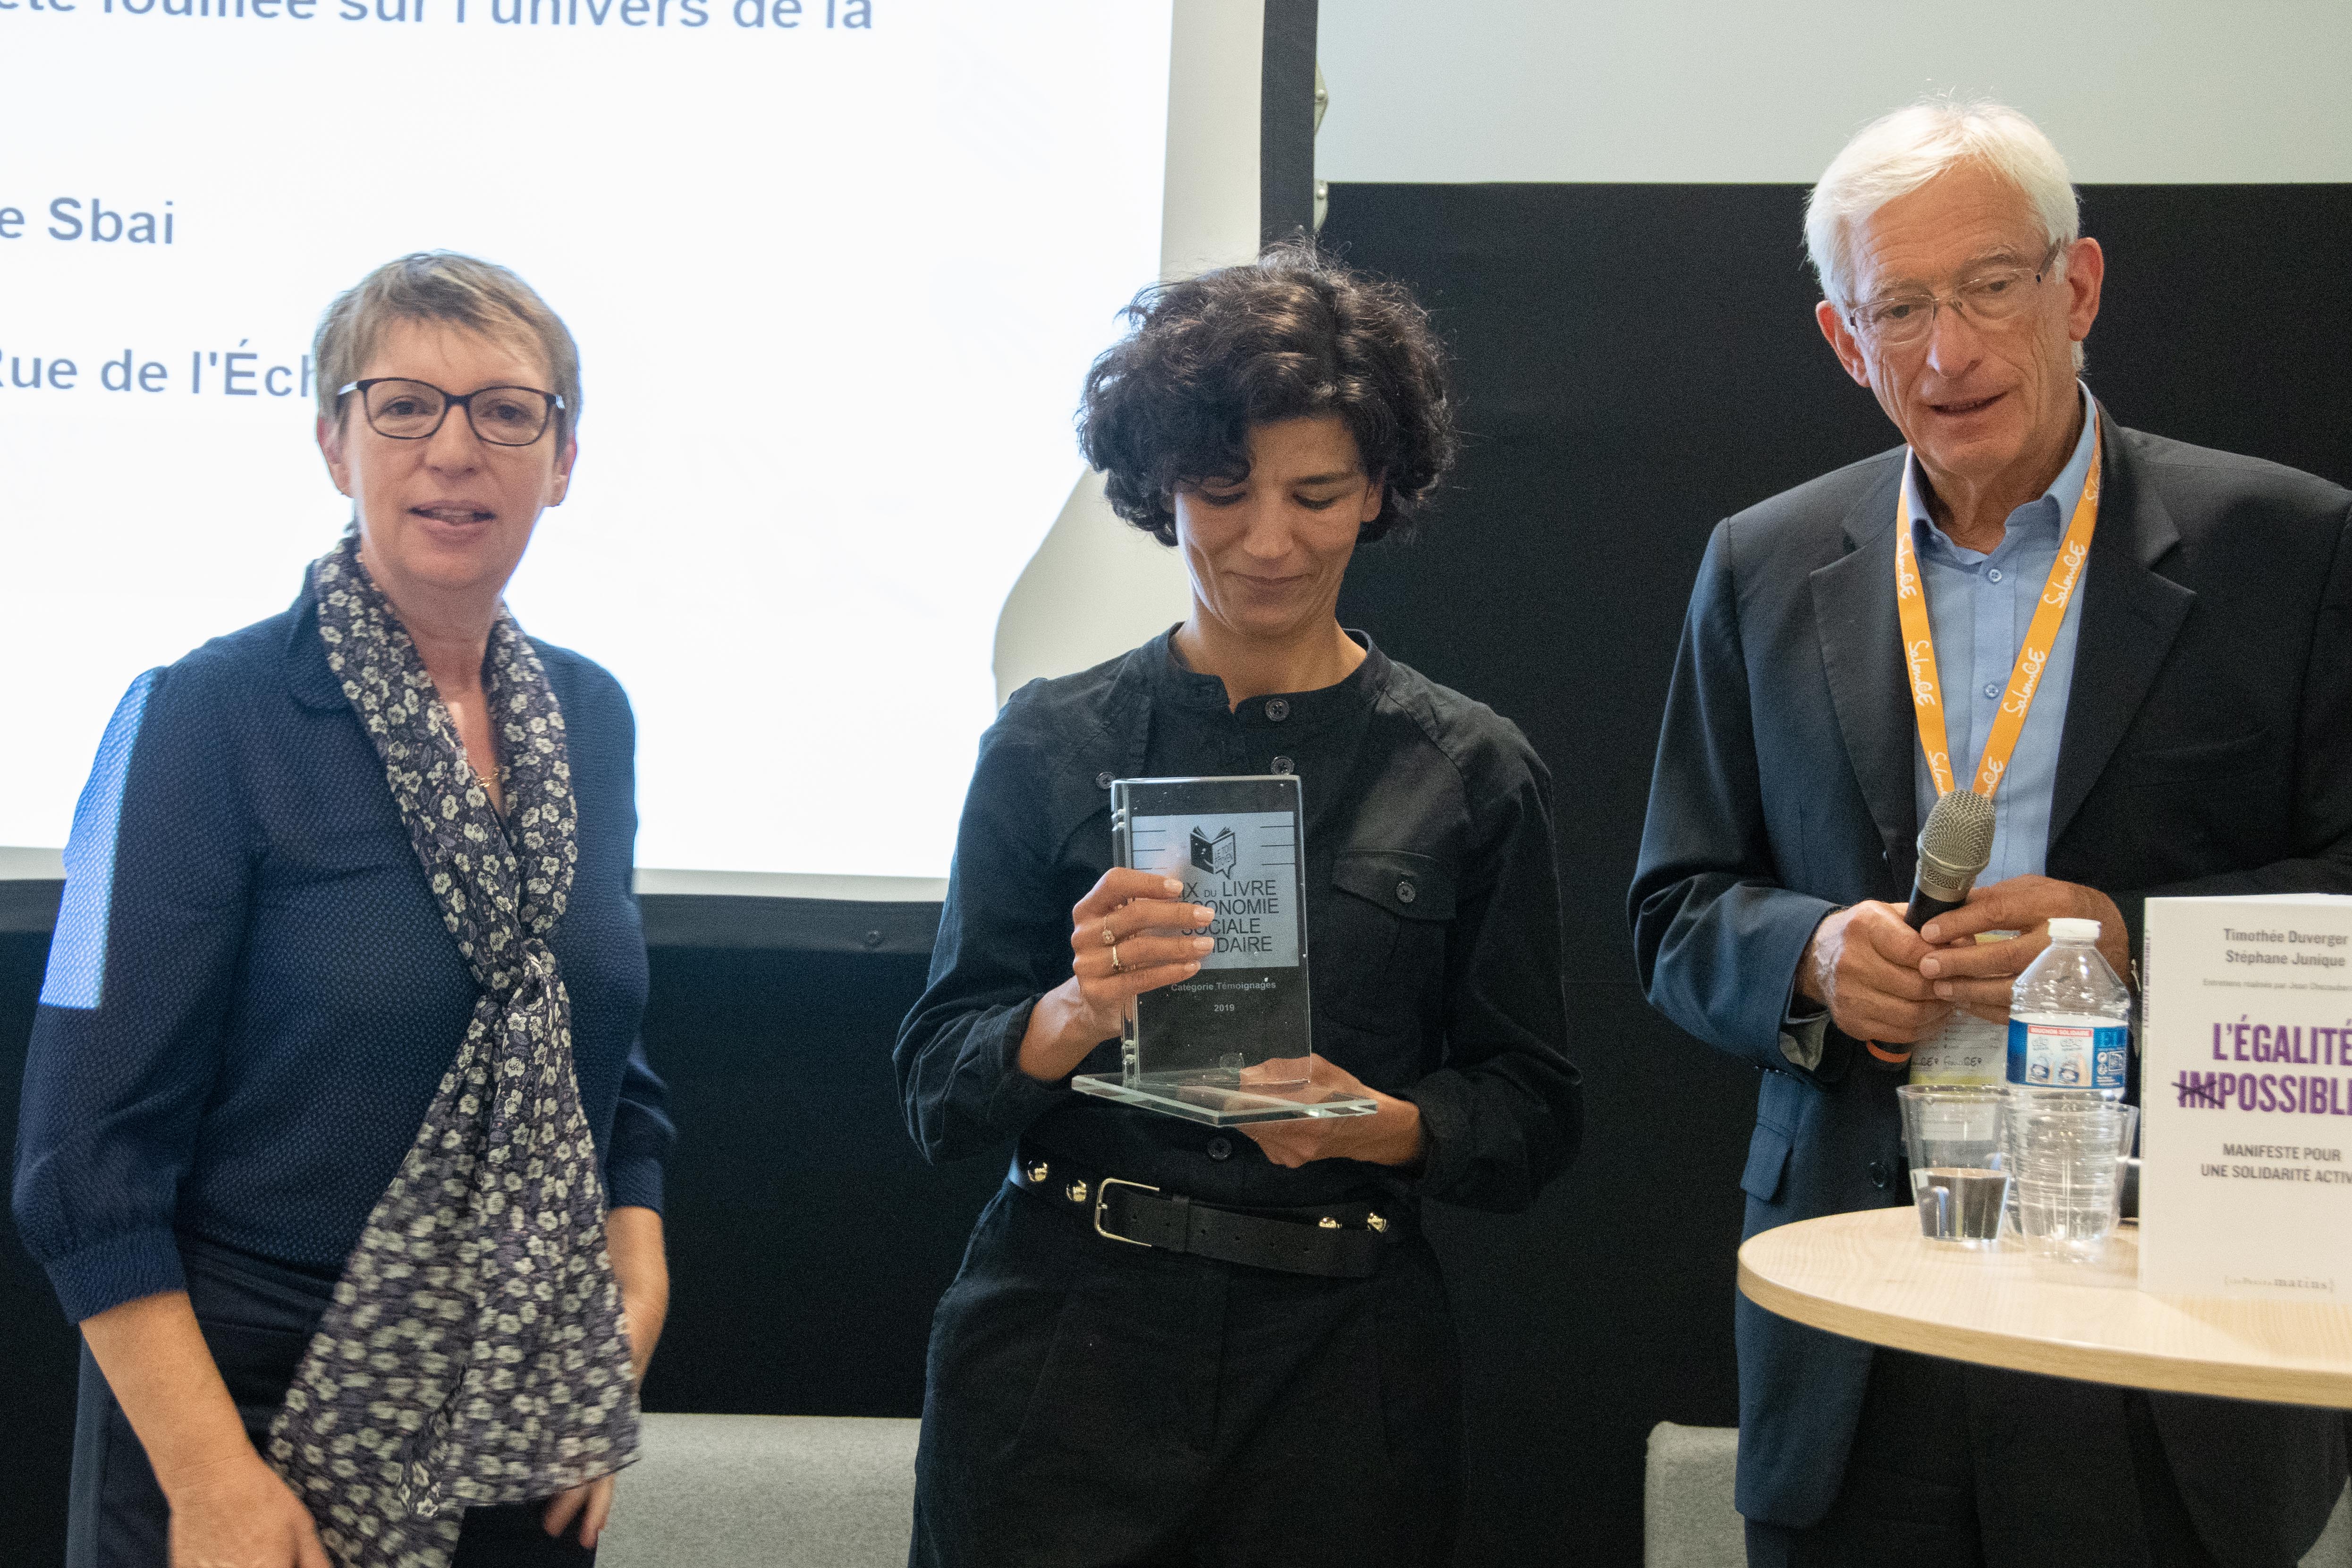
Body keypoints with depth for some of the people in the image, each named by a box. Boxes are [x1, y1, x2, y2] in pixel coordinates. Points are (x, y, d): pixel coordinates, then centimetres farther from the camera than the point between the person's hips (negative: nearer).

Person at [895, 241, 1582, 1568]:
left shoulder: (1471, 773, 4)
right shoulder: (1053, 745, 4)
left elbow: (1533, 1115, 5)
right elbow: (940, 1093, 2)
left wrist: (1379, 1125, -15)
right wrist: (1075, 1014, -18)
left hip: (1337, 1360, 0)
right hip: (1068, 1344, 0)